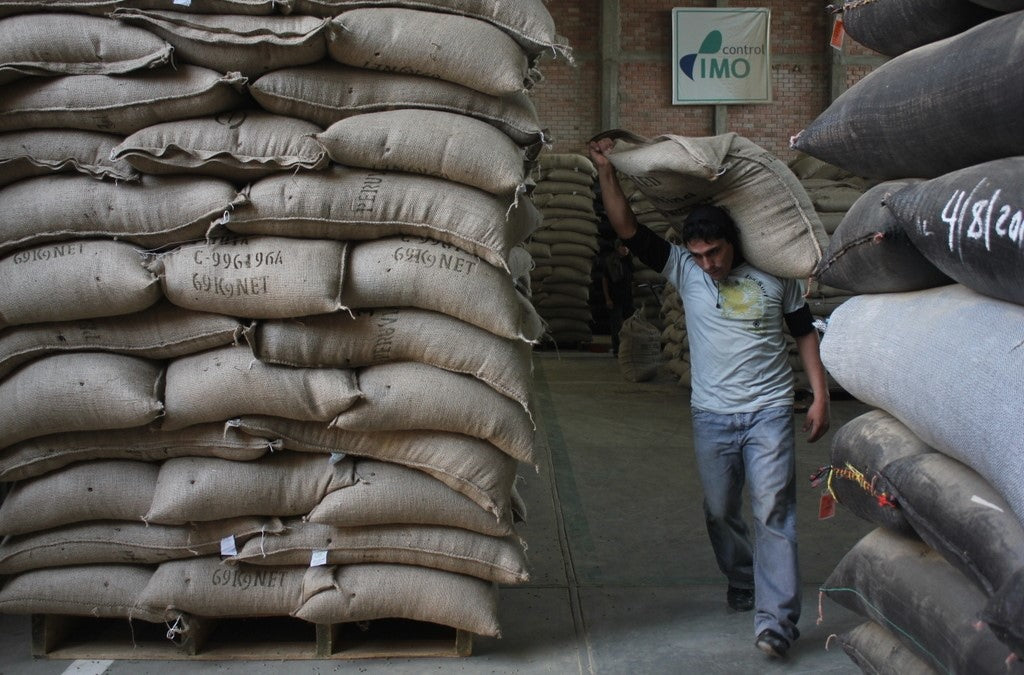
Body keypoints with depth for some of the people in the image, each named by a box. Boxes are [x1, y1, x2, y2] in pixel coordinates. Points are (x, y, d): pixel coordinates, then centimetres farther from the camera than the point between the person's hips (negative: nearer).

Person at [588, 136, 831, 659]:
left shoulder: (775, 277, 1)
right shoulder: (684, 271, 1)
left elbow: (804, 333, 9)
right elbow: (627, 229, -3)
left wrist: (820, 396, 3)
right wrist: (606, 171, -10)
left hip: (770, 412, -2)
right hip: (711, 416, 2)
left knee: (774, 512, -8)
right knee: (721, 512, 12)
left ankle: (776, 621, -9)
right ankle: (742, 584, 36)